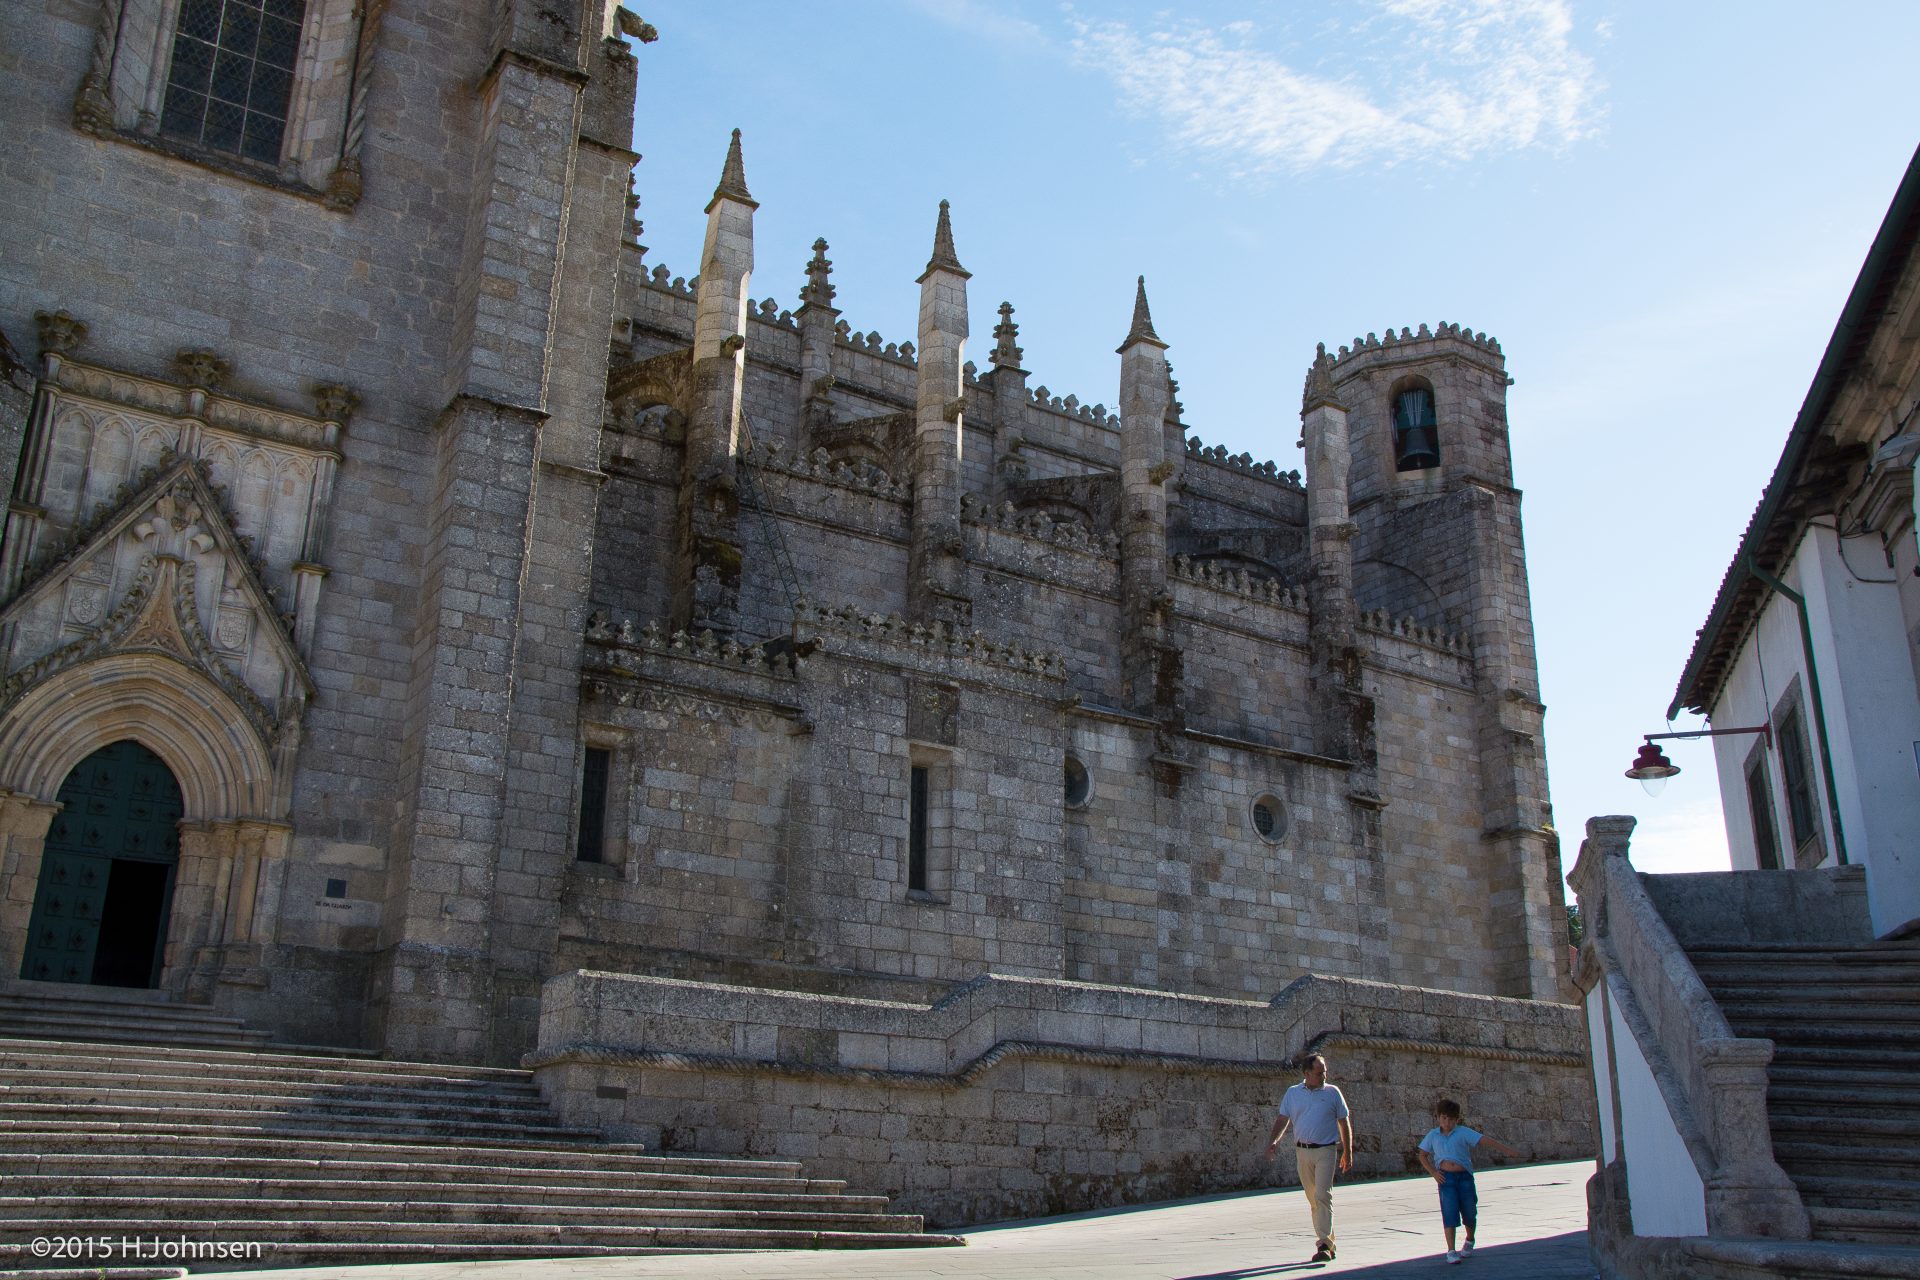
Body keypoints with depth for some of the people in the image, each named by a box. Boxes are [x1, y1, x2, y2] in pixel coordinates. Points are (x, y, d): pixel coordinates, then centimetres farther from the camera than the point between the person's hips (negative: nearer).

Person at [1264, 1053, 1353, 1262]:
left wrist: (1347, 1153, 7)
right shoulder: (1293, 1093, 9)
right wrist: (1274, 1140, -9)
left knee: (1322, 1196, -14)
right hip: (1302, 1151, 3)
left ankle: (1324, 1245, -15)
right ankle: (1328, 1239, 21)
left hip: (1326, 1151, -3)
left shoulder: (1332, 1092, 4)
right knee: (1312, 1199, 8)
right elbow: (1282, 1119, 8)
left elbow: (1344, 1123, 8)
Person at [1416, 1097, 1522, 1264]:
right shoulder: (1432, 1135, 7)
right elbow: (1423, 1155, 18)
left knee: (1469, 1213, 9)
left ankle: (1469, 1241, 38)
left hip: (1464, 1176, 0)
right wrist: (1433, 1172, 3)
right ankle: (1451, 1251, -8)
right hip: (1445, 1177, 0)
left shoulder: (1463, 1132, -2)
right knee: (1449, 1213, -10)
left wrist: (1507, 1150, -22)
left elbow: (1484, 1140, -12)